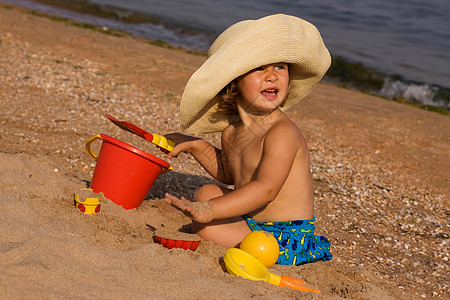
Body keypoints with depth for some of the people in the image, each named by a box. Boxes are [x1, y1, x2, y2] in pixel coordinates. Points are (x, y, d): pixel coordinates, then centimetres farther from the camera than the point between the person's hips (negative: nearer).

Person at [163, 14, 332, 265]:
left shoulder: (283, 133, -22)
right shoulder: (231, 132, 3)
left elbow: (266, 188, -34)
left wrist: (210, 210, -40)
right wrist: (197, 146, 11)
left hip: (286, 238, -9)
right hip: (252, 221, 9)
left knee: (205, 227, -21)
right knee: (205, 192, 20)